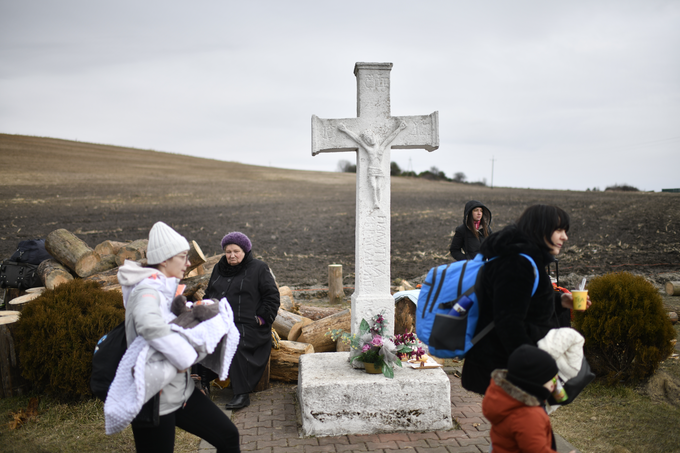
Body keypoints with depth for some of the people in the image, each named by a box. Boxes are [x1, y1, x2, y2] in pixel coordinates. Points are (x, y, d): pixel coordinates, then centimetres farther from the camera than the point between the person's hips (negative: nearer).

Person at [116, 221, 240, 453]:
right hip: (154, 398, -9)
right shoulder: (147, 290, -20)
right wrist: (185, 357, -31)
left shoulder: (167, 289, 7)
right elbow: (149, 323, -42)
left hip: (181, 390, 9)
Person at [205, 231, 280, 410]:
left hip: (247, 326, -5)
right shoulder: (219, 268, 20)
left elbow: (272, 297, 3)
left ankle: (242, 394, -25)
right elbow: (209, 293, 30)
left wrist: (262, 318, -6)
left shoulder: (259, 269, 4)